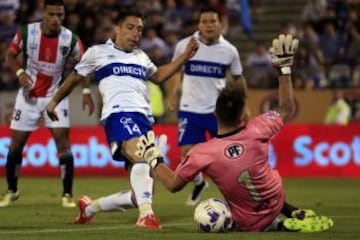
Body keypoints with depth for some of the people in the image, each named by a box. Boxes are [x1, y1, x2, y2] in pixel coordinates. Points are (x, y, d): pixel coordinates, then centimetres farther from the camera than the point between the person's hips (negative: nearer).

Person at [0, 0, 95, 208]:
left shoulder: (70, 39, -13)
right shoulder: (26, 32, -14)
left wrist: (86, 91, -10)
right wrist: (20, 72, -19)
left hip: (56, 95, 0)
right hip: (29, 94, 1)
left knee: (62, 140, -13)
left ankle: (68, 195, -5)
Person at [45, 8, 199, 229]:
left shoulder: (141, 57, 28)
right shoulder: (98, 53, 12)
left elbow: (158, 76, 45)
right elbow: (75, 77, 25)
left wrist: (184, 57, 36)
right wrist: (54, 101, 30)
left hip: (144, 119, 7)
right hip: (120, 115, -7)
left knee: (139, 197, 1)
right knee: (142, 157, -39)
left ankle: (90, 208, 23)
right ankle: (146, 214, -53)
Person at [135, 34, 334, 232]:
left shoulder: (202, 154, -26)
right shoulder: (257, 131, -22)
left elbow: (173, 184, -9)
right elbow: (287, 109, 1)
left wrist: (152, 158, 7)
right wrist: (285, 68, 7)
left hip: (248, 224, -4)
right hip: (276, 204, 4)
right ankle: (295, 214, 22)